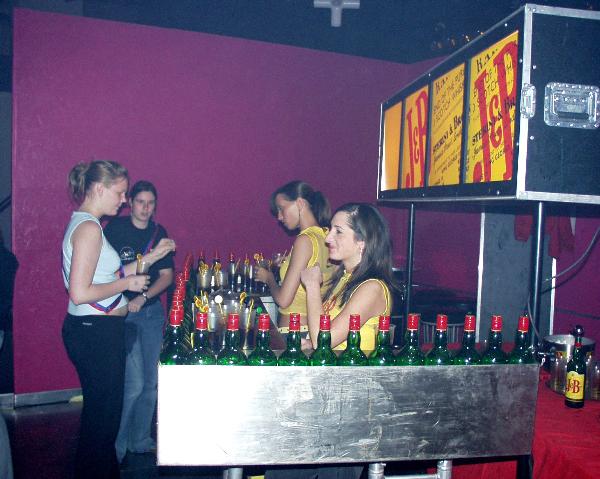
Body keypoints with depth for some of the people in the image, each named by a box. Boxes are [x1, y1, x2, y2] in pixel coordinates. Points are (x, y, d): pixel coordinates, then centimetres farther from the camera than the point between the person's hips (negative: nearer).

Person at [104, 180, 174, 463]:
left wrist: (142, 298, -12)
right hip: (121, 312, -5)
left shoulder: (159, 232, 6)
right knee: (133, 384, -8)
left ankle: (140, 441, 28)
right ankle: (116, 447, 10)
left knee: (151, 381, 10)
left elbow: (167, 276, 2)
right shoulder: (115, 228, -5)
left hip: (152, 310, 5)